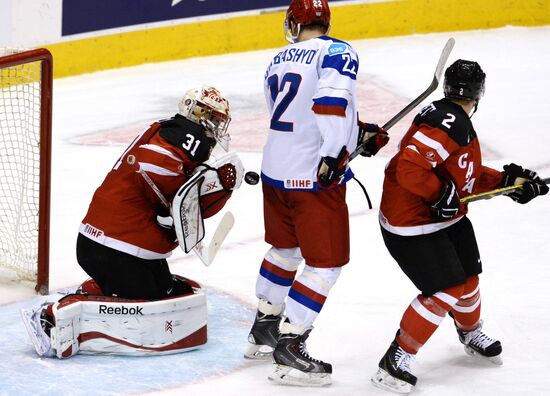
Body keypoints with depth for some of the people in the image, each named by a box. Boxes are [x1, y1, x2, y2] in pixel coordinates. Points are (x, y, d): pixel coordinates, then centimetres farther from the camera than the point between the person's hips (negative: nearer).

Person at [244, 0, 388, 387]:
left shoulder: (278, 62, 13)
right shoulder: (337, 52, -9)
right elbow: (332, 102, -26)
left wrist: (358, 133, 18)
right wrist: (335, 154, -28)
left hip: (275, 169, 8)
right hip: (314, 176, -8)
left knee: (285, 248, 26)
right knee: (325, 263, 0)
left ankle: (264, 329, 36)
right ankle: (289, 351, -2)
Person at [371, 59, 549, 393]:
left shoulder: (459, 123, 7)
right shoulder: (447, 122, -26)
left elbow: (472, 177, 15)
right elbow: (409, 168, -34)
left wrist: (508, 180, 7)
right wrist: (441, 195, -26)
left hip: (447, 217, 10)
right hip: (411, 225, -10)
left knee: (467, 279, 21)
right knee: (444, 293, -12)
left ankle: (471, 333, 50)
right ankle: (395, 362, -3)